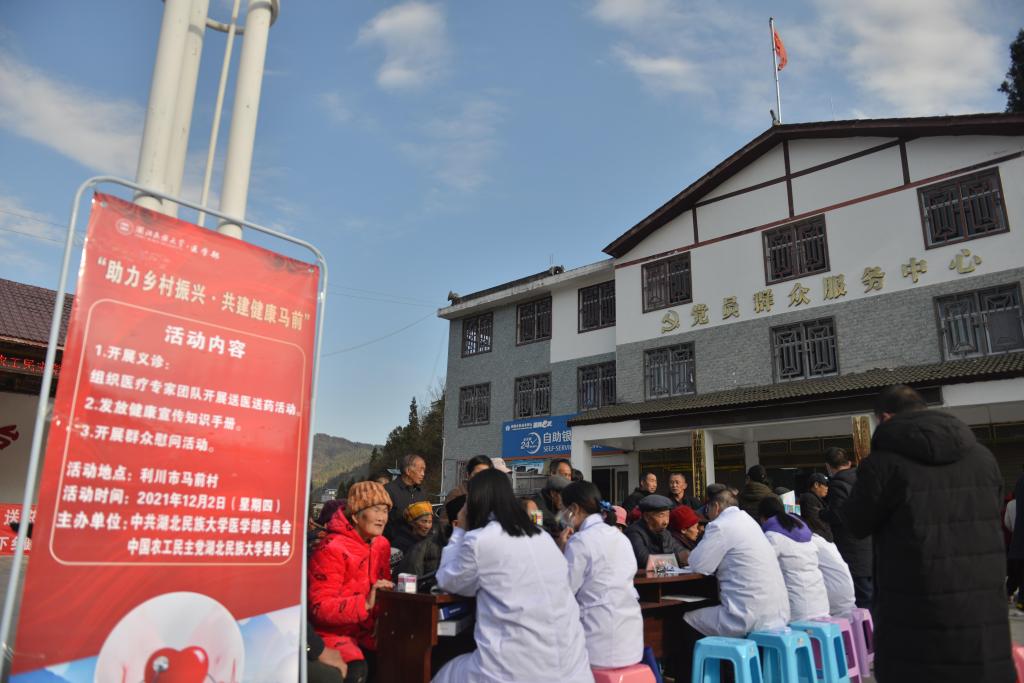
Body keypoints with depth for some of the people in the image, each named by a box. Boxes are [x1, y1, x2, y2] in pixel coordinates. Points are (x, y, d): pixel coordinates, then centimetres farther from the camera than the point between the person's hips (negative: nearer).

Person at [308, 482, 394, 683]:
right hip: (334, 631, -6)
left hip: (367, 630, 7)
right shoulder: (332, 549, -18)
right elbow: (320, 607, -20)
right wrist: (365, 603, -32)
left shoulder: (382, 545, 5)